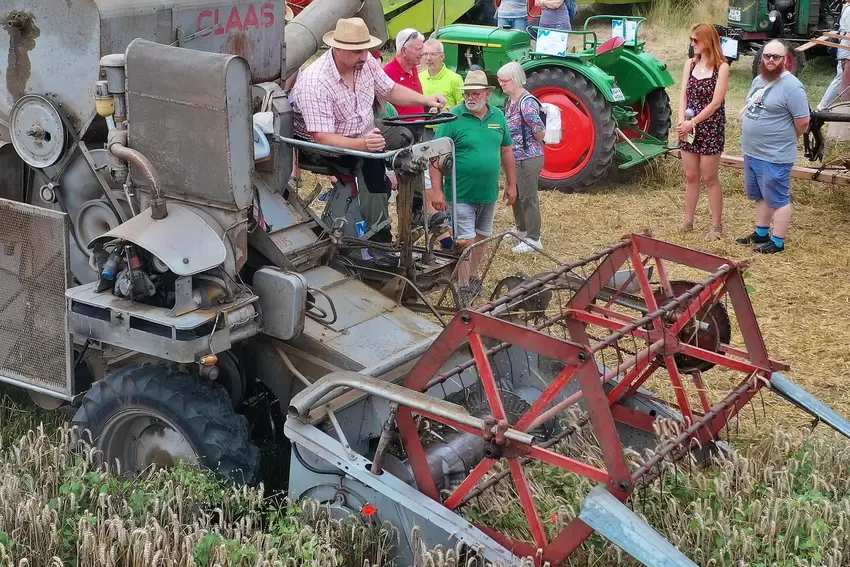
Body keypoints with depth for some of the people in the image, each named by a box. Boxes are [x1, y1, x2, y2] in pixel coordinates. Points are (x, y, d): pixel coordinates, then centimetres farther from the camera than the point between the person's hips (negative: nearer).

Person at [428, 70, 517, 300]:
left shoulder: (498, 117, 4)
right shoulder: (453, 118, -11)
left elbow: (507, 151, 13)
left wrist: (511, 184, 13)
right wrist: (437, 190, -18)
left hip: (489, 193, 5)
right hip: (462, 193, -5)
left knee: (480, 238, 16)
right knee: (465, 241, -2)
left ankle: (473, 278, 32)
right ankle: (465, 287, 7)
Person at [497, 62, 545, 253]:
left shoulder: (527, 103, -22)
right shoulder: (510, 100, 6)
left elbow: (541, 133, -19)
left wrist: (528, 144, -3)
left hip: (528, 158, -9)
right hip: (514, 157, 9)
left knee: (528, 198, -1)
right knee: (515, 194, 20)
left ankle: (534, 239, 8)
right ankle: (521, 229, 38)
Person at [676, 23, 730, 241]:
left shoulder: (721, 67, -10)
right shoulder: (690, 64, 7)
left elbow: (715, 102, -15)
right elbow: (683, 95, 1)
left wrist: (692, 123, -17)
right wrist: (682, 121, -14)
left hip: (710, 128, -5)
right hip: (688, 127, 5)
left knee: (710, 178, 1)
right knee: (690, 176, 11)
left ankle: (716, 225, 10)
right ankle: (688, 223, 20)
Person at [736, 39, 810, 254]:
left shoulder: (791, 87, -18)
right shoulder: (758, 80, 9)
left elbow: (803, 122, -17)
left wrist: (784, 139, -3)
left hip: (774, 157, -9)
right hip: (751, 152, 9)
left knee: (778, 200, 2)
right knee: (761, 197, 21)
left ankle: (777, 242, 11)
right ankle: (760, 234, 34)